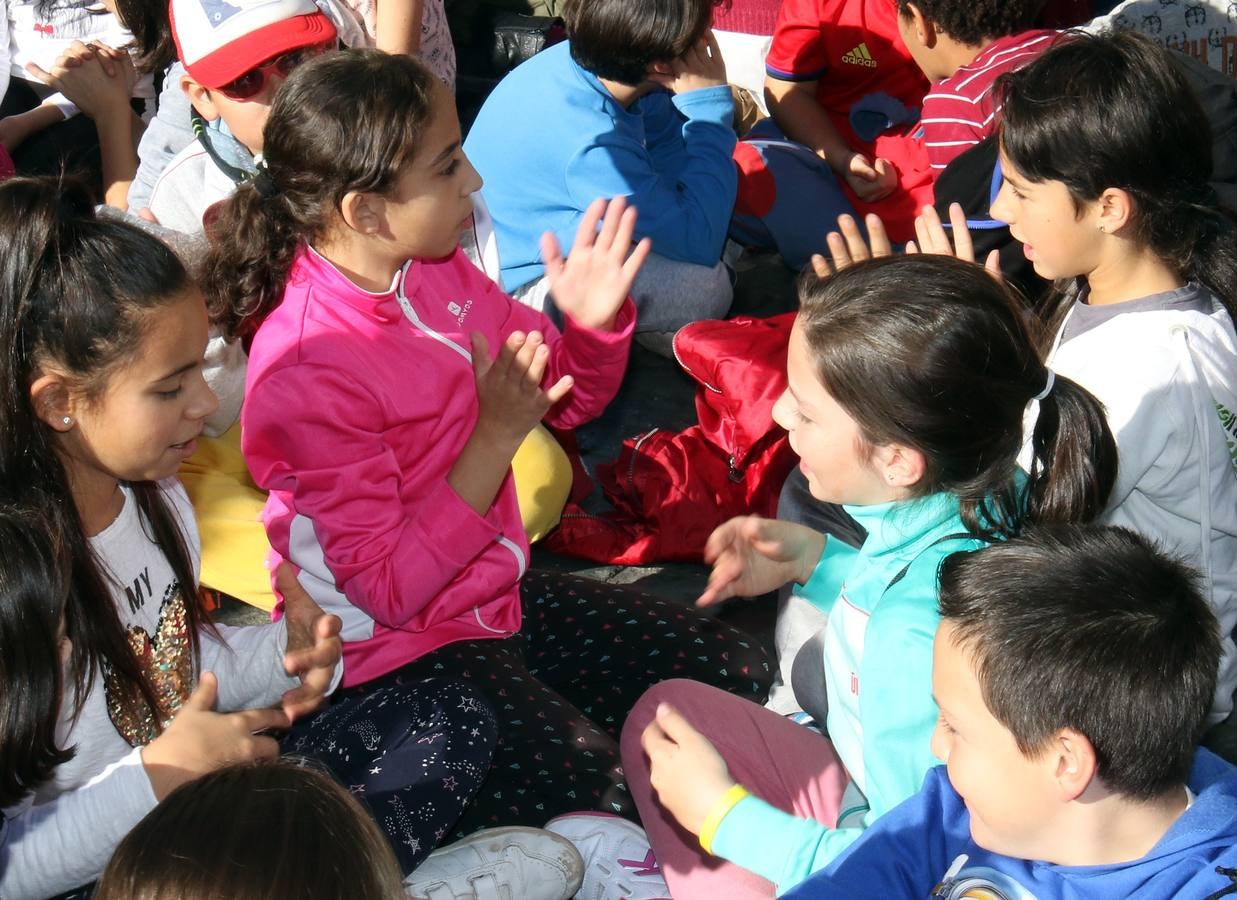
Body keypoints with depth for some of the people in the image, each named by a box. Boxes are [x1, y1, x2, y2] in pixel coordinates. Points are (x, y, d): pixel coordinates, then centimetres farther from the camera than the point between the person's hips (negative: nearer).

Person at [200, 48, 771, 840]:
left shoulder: (435, 271, -3)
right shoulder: (307, 368, -26)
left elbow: (573, 396, 12)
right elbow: (389, 588, -24)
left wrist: (593, 320, -11)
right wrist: (495, 437, -27)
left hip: (494, 595, 9)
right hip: (394, 650, -8)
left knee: (737, 677, 5)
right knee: (603, 792, -26)